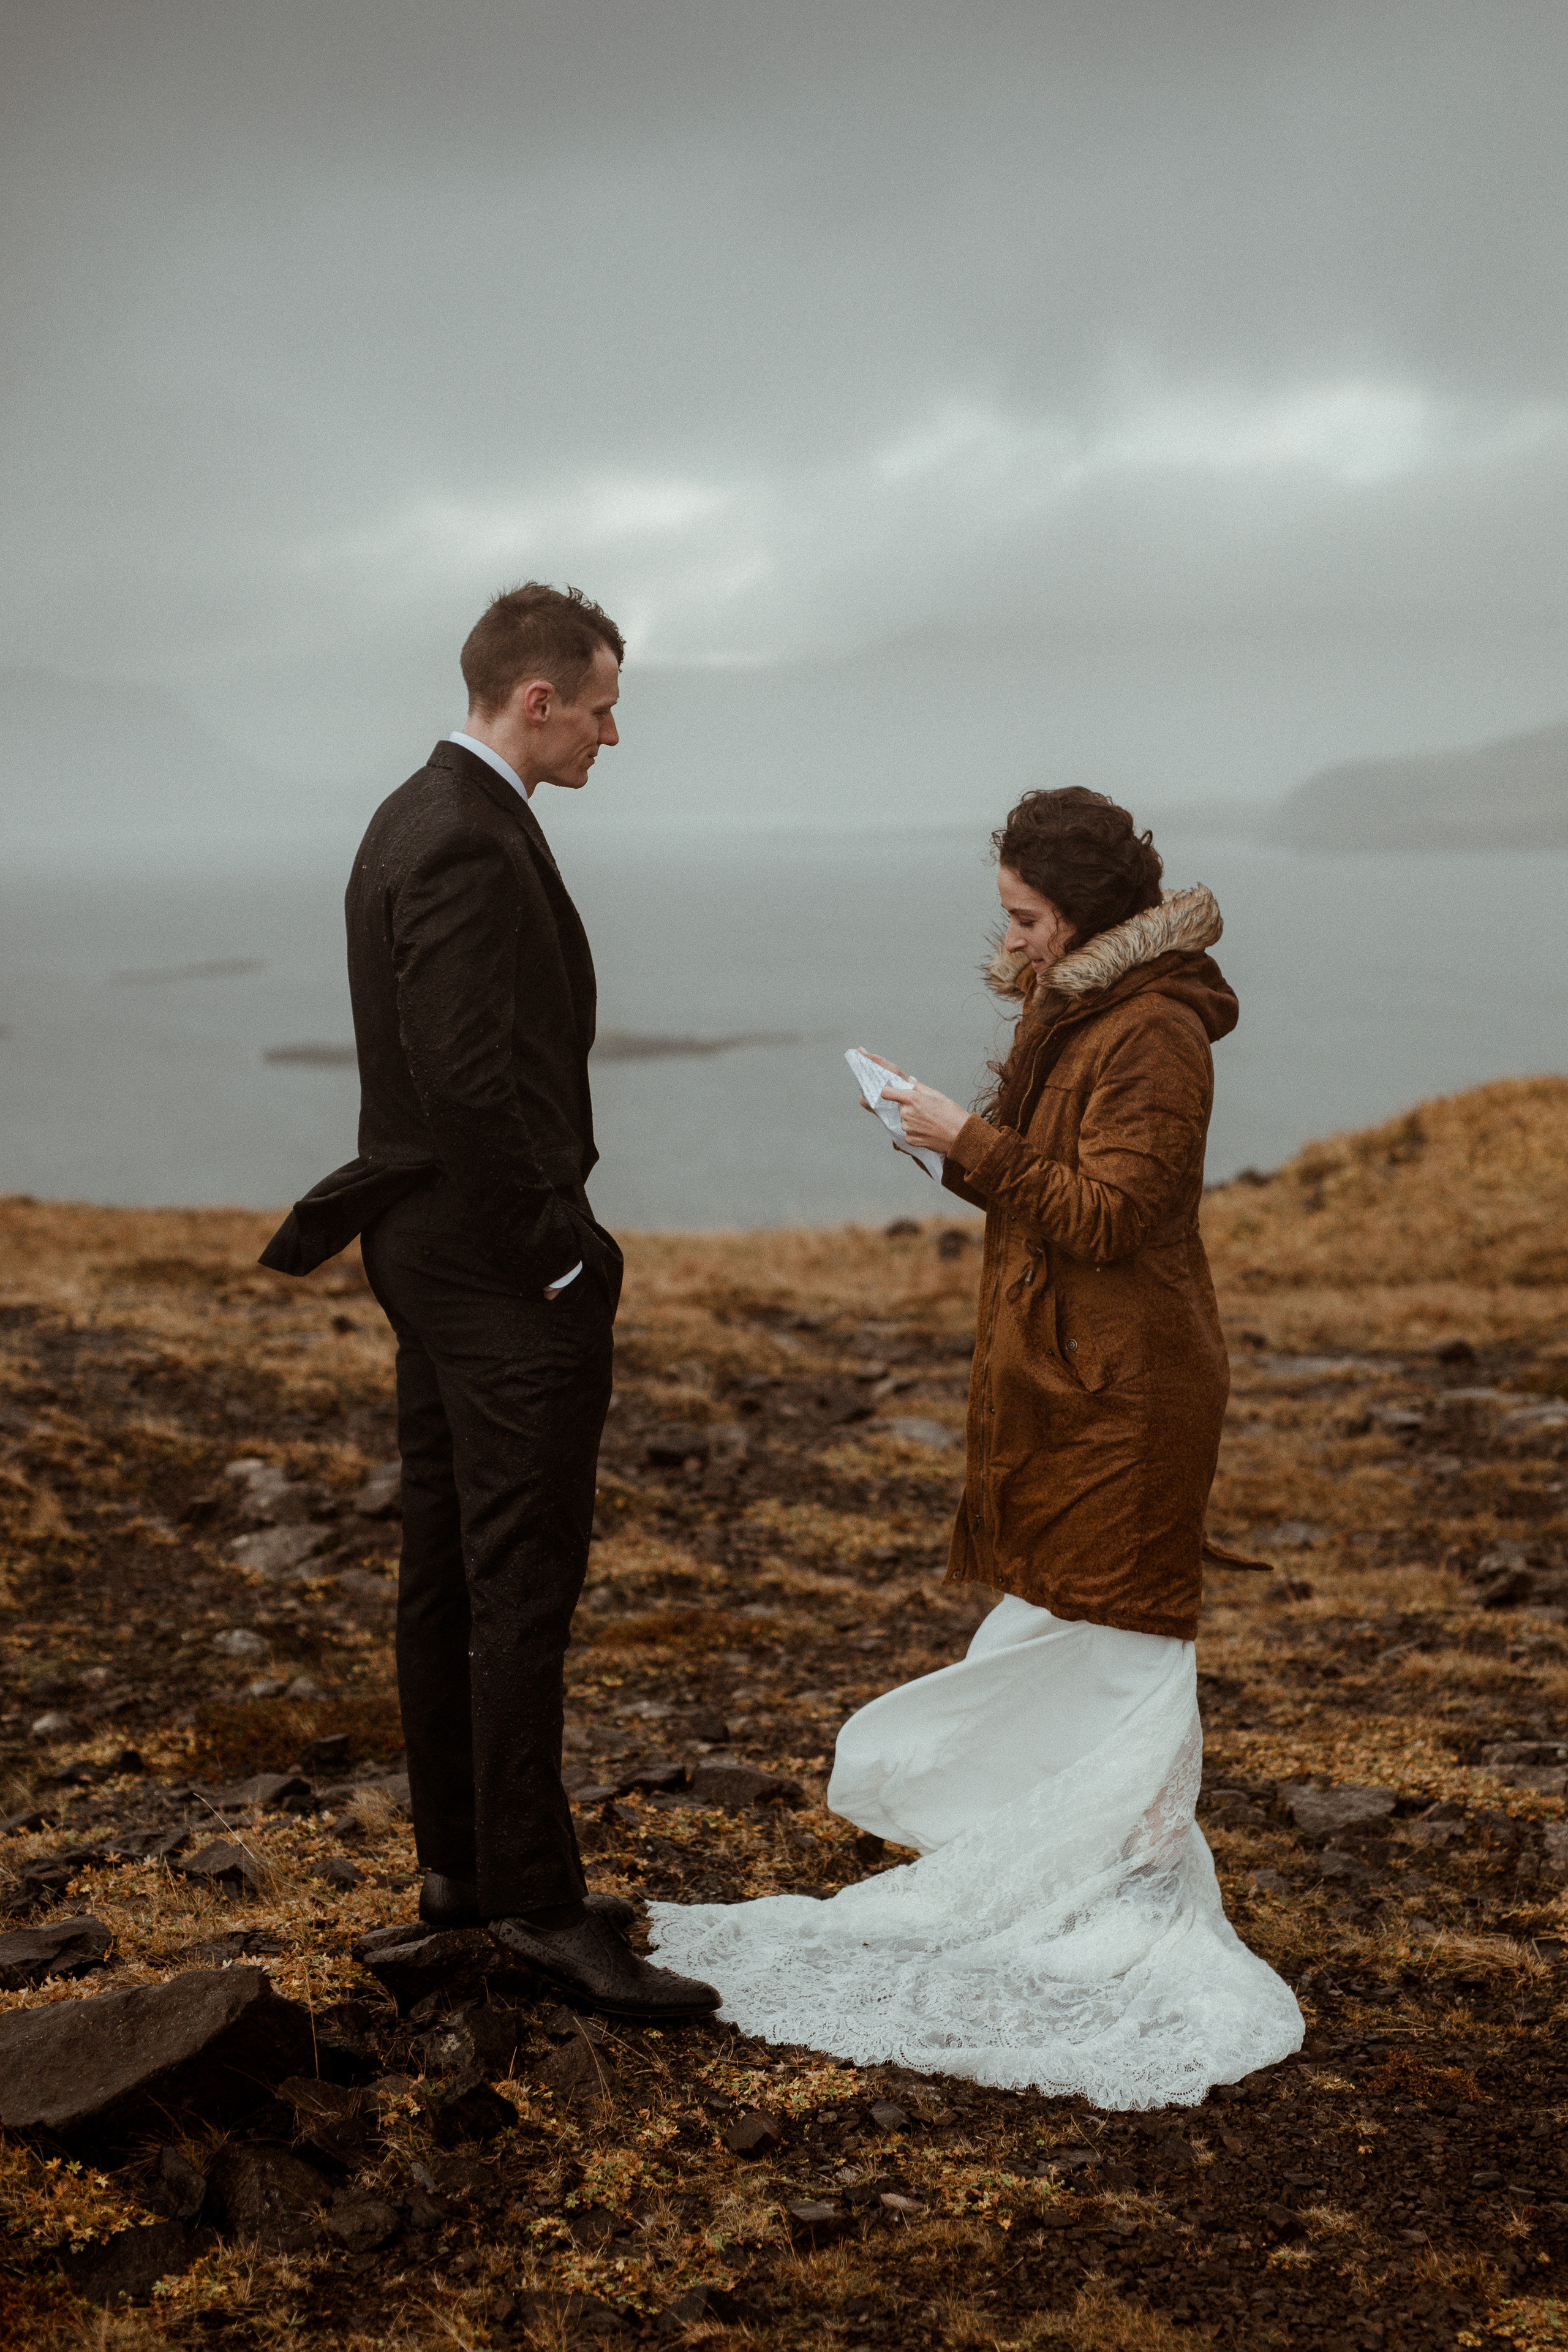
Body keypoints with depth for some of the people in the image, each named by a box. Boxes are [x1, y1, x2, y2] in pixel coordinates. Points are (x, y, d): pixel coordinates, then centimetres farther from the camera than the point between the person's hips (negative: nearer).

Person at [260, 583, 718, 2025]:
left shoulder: (415, 819, 15)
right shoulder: (471, 846, -19)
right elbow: (470, 1083, -25)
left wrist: (333, 1217, 18)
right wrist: (560, 1255, -17)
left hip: (435, 1255, 11)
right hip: (503, 1269, -10)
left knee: (452, 1570, 14)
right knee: (526, 1581, -6)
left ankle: (460, 1865, 23)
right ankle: (538, 1901, 1)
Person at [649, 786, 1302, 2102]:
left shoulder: (1153, 1034, -17)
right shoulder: (1072, 1015, 13)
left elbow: (1107, 1212, -22)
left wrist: (976, 1145, -18)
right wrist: (966, 1154, 0)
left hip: (1122, 1395, -10)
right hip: (1054, 1381, 10)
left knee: (1114, 1634, -2)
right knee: (1059, 1630, 15)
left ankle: (1140, 1905, 9)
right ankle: (1064, 1879, 26)